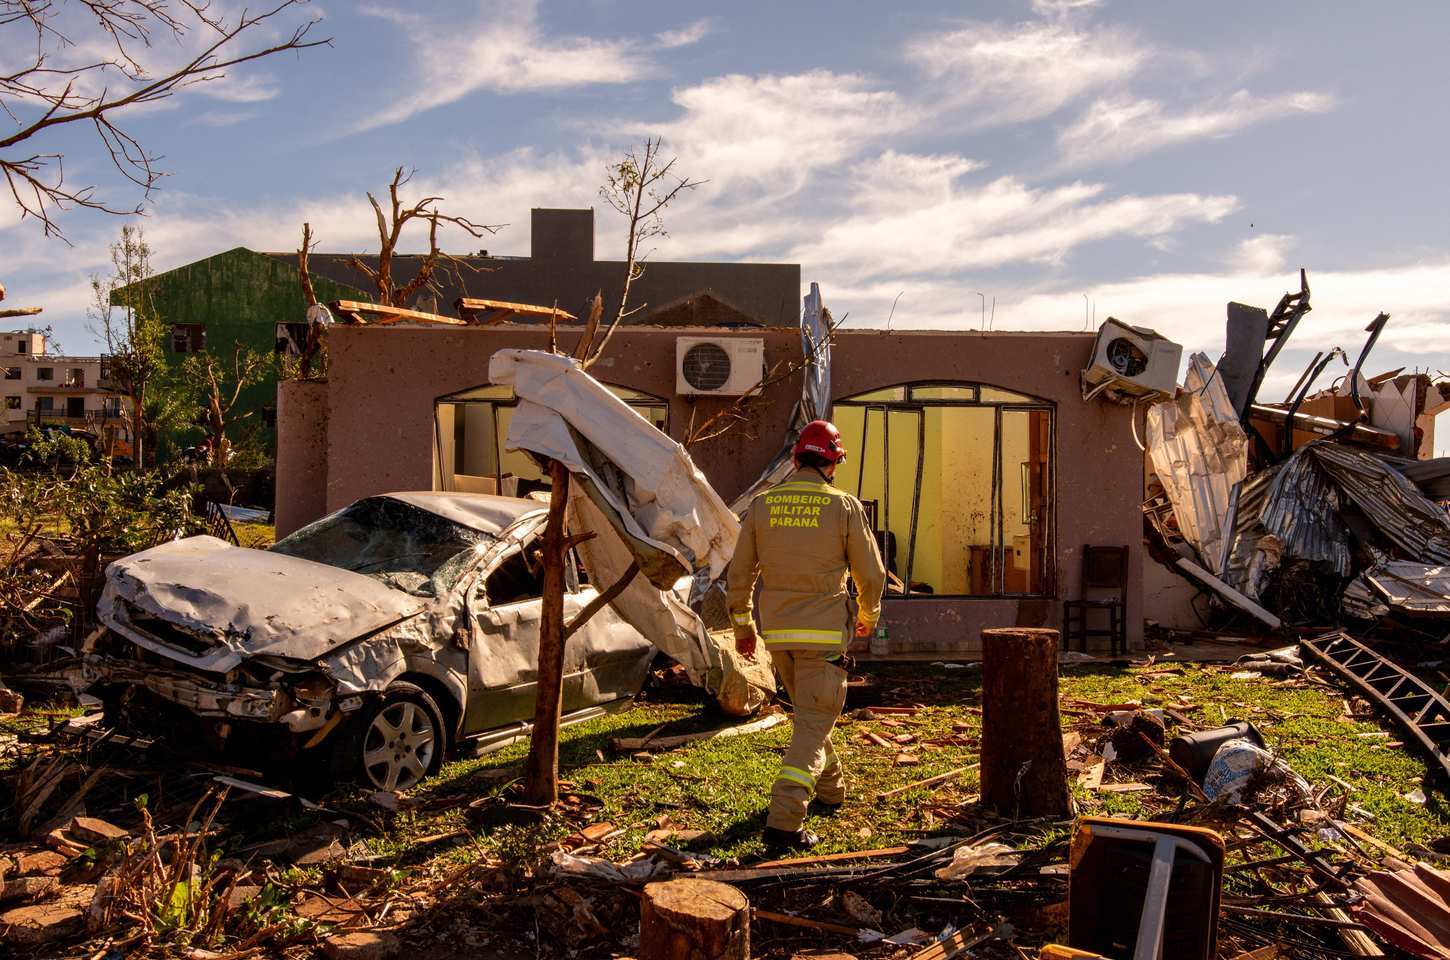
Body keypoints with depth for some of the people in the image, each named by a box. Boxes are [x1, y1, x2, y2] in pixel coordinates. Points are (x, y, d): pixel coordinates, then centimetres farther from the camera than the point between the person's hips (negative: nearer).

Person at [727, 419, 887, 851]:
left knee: (809, 710, 25)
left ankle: (829, 786, 42)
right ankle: (784, 821, -12)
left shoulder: (762, 504, 1)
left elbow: (739, 575, 4)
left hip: (776, 632, 4)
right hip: (824, 632, -4)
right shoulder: (844, 507, -7)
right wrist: (869, 614, 20)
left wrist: (743, 627, 17)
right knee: (813, 723, -2)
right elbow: (871, 574, 0)